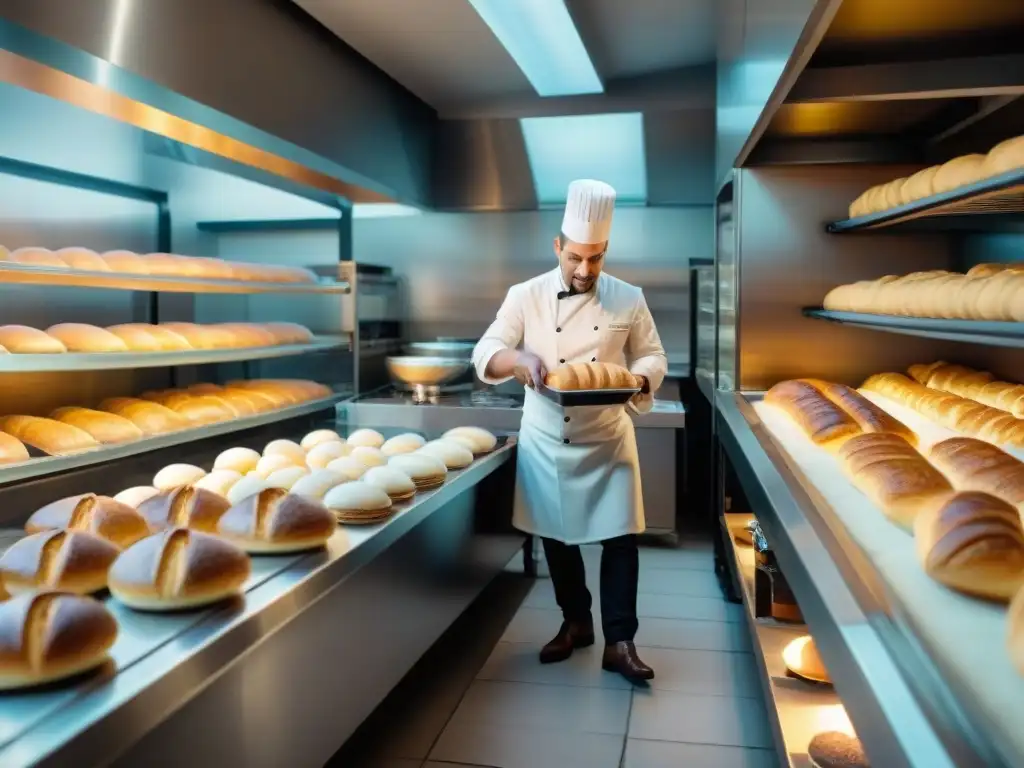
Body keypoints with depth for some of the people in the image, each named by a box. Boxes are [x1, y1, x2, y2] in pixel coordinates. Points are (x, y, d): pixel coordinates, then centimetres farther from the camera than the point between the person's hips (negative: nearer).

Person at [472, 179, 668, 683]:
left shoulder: (628, 299, -4)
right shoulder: (526, 296, -6)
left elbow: (653, 358, 2)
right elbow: (485, 354, -9)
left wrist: (636, 380, -21)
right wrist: (518, 360, -32)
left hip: (608, 442, 0)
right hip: (547, 442, 1)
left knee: (620, 539, 0)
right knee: (557, 537, 13)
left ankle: (619, 642, 12)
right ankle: (575, 623, 33)